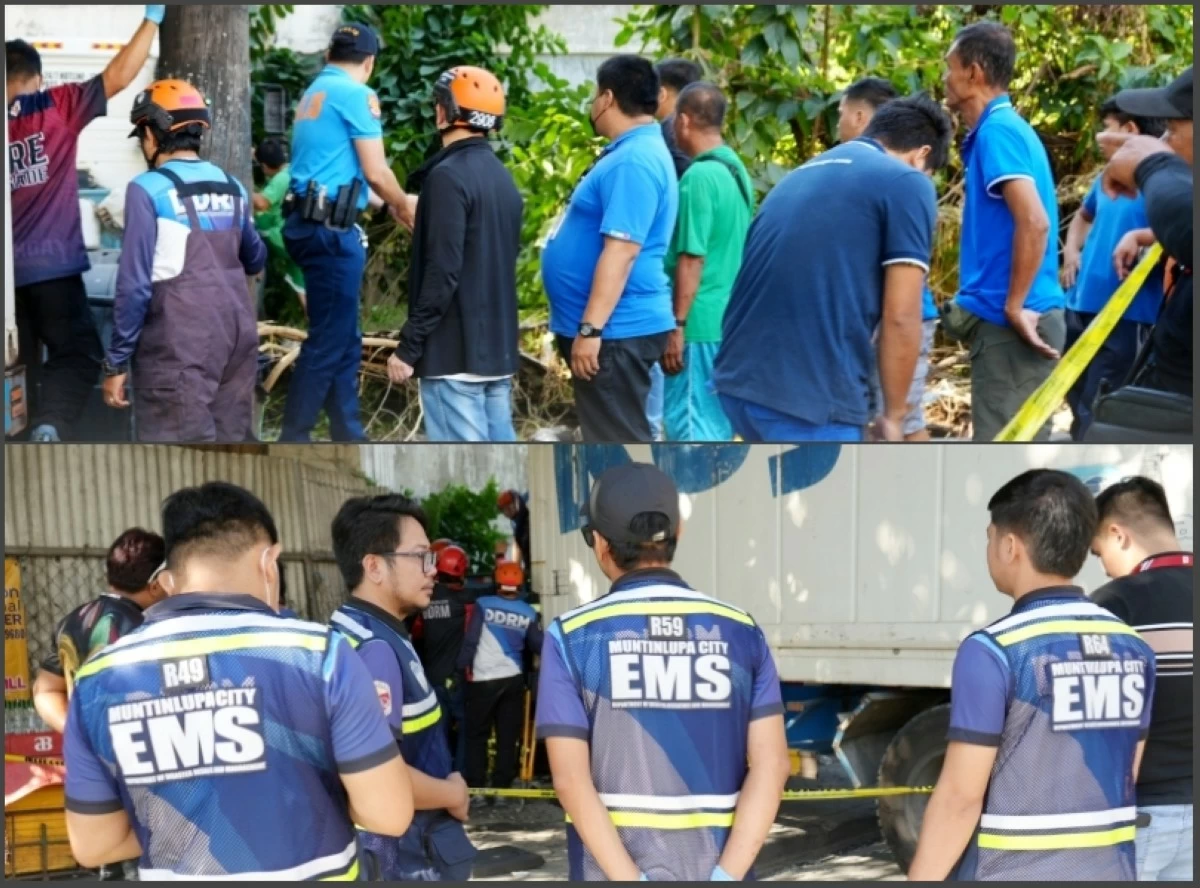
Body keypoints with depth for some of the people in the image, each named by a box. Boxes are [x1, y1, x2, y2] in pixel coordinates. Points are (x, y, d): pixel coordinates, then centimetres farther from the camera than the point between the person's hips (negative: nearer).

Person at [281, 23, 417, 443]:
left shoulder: (314, 93, 18)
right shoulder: (357, 94, -9)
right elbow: (375, 173, -11)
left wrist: (391, 202, 32)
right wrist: (404, 207, 7)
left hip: (309, 223, 9)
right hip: (331, 229, -9)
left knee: (344, 340, 14)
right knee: (328, 342, -5)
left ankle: (348, 436, 18)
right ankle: (292, 439, -4)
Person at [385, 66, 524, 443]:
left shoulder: (448, 176, -14)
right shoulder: (502, 177, 13)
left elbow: (441, 273, -19)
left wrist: (409, 345, -15)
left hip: (456, 350, -9)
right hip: (498, 345, 9)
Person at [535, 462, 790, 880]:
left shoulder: (572, 636, -3)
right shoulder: (740, 630, 3)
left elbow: (570, 777, -11)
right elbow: (771, 765, -5)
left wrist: (632, 881, -13)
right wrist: (724, 878, -10)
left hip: (611, 870, -2)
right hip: (715, 867, 2)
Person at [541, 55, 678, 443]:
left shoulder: (634, 160, -18)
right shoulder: (630, 153, 16)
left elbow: (622, 250, -25)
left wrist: (590, 328, -26)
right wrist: (585, 326, 24)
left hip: (616, 329, -11)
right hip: (612, 327, 11)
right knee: (611, 441, 15)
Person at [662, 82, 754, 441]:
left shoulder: (699, 177, -17)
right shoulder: (737, 170, 11)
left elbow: (692, 260, -19)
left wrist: (677, 325, -16)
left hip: (700, 321, -9)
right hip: (729, 316, 9)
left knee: (691, 424, -4)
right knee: (716, 420, 14)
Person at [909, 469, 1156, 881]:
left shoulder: (993, 651, -14)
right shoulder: (1134, 649, 6)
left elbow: (960, 797, -14)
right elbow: (1126, 777, 13)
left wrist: (920, 880, -7)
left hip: (1013, 875, -6)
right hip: (1109, 872, 6)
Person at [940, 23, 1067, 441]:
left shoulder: (997, 130, -14)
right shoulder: (1003, 128, 17)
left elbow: (1034, 222, -25)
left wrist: (1014, 306, -20)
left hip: (1008, 323, -10)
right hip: (1003, 318, 10)